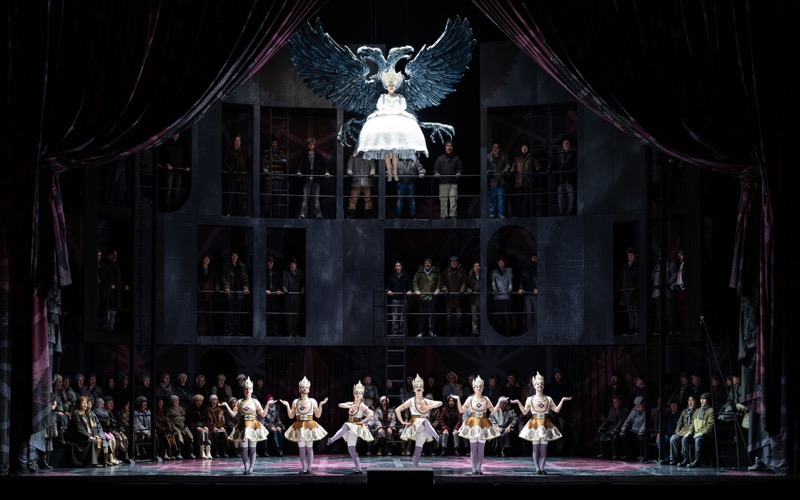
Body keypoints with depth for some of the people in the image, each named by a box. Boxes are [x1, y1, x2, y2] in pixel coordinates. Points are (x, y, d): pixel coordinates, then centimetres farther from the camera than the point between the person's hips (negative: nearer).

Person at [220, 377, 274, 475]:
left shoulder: (255, 402, 4)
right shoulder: (239, 402, 5)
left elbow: (263, 414, 2)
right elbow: (233, 414, 2)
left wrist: (267, 404, -8)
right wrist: (226, 406, -6)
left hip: (253, 426, -1)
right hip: (243, 426, 1)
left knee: (252, 449, 0)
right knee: (244, 449, -2)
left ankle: (251, 468, 3)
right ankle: (246, 468, 4)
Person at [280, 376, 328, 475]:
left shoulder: (313, 401, 3)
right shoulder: (295, 402, 4)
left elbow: (318, 415, 3)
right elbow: (291, 416, 4)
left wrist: (321, 405, -7)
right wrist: (287, 406, -5)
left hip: (310, 426, -1)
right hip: (299, 427, 1)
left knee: (309, 448, 0)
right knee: (301, 448, 0)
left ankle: (309, 468, 4)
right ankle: (304, 468, 4)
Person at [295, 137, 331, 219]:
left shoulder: (319, 156, 11)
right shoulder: (303, 156, 8)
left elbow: (324, 164, 2)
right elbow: (299, 165, -2)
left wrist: (326, 172, -16)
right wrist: (299, 172, -22)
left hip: (316, 179, 1)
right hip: (306, 180, -1)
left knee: (316, 198, 0)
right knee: (305, 198, -6)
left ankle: (318, 215, 1)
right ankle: (302, 215, -8)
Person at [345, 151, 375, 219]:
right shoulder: (353, 157, 16)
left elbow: (372, 165, 5)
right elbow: (350, 165, 4)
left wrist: (372, 172, -16)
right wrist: (349, 172, -16)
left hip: (367, 181, 1)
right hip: (356, 181, -1)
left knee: (368, 199, -2)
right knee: (353, 199, -7)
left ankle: (368, 215, 5)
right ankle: (350, 215, -6)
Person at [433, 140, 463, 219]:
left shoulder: (456, 159, 15)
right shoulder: (440, 159, 17)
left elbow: (460, 168, 13)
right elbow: (436, 168, 13)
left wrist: (458, 173, -8)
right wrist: (436, 173, -8)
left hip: (453, 183, -1)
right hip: (443, 183, 1)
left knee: (453, 199, -9)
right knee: (443, 200, -3)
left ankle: (453, 215, -7)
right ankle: (443, 216, 0)